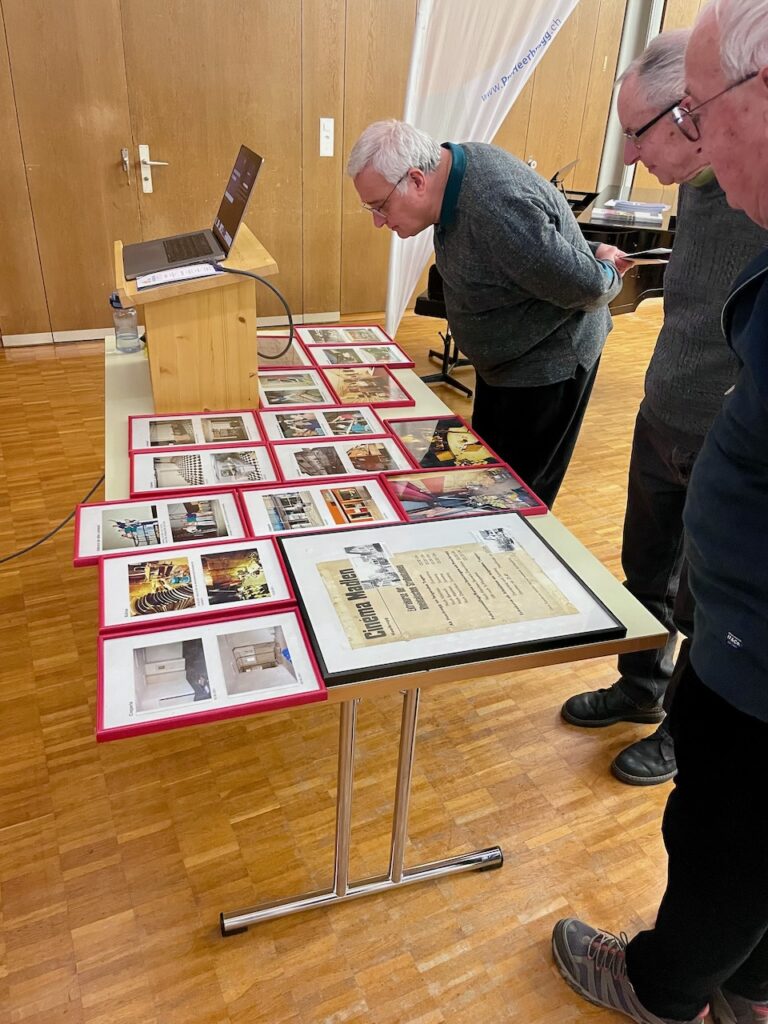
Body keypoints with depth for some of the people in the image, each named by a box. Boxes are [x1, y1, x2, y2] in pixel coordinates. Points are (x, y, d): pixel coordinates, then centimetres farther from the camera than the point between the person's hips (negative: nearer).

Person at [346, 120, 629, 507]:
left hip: (548, 362, -9)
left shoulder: (497, 208, -35)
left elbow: (585, 287, -29)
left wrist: (606, 276, -8)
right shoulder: (452, 162, -3)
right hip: (507, 357, 9)